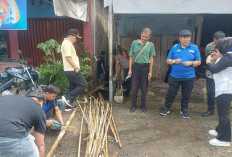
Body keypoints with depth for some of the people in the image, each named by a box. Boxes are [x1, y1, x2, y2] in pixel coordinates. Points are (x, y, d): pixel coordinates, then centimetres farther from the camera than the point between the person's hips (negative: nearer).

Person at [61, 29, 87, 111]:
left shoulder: (67, 43, 21)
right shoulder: (67, 43, -12)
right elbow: (68, 57, -22)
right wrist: (76, 67, -22)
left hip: (70, 70, 11)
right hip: (72, 70, -11)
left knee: (73, 87, 14)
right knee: (83, 84, -6)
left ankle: (69, 106, 19)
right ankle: (68, 98, -6)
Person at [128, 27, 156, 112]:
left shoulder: (150, 45, 2)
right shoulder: (134, 43, 0)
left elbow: (151, 59, 4)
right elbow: (131, 57, 3)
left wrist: (150, 71, 0)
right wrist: (130, 69, 0)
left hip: (145, 67, 1)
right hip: (136, 66, 0)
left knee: (144, 88, 8)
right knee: (134, 88, 3)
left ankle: (143, 105, 24)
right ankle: (133, 105, 18)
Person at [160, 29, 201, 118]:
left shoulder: (194, 48, 1)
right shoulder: (174, 47, 3)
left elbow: (198, 62, 3)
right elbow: (168, 60, 6)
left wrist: (191, 63, -17)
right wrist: (174, 61, -15)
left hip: (189, 77, 0)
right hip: (174, 76, 0)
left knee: (186, 95, 11)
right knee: (171, 93, 5)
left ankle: (184, 110, 29)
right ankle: (166, 108, 21)